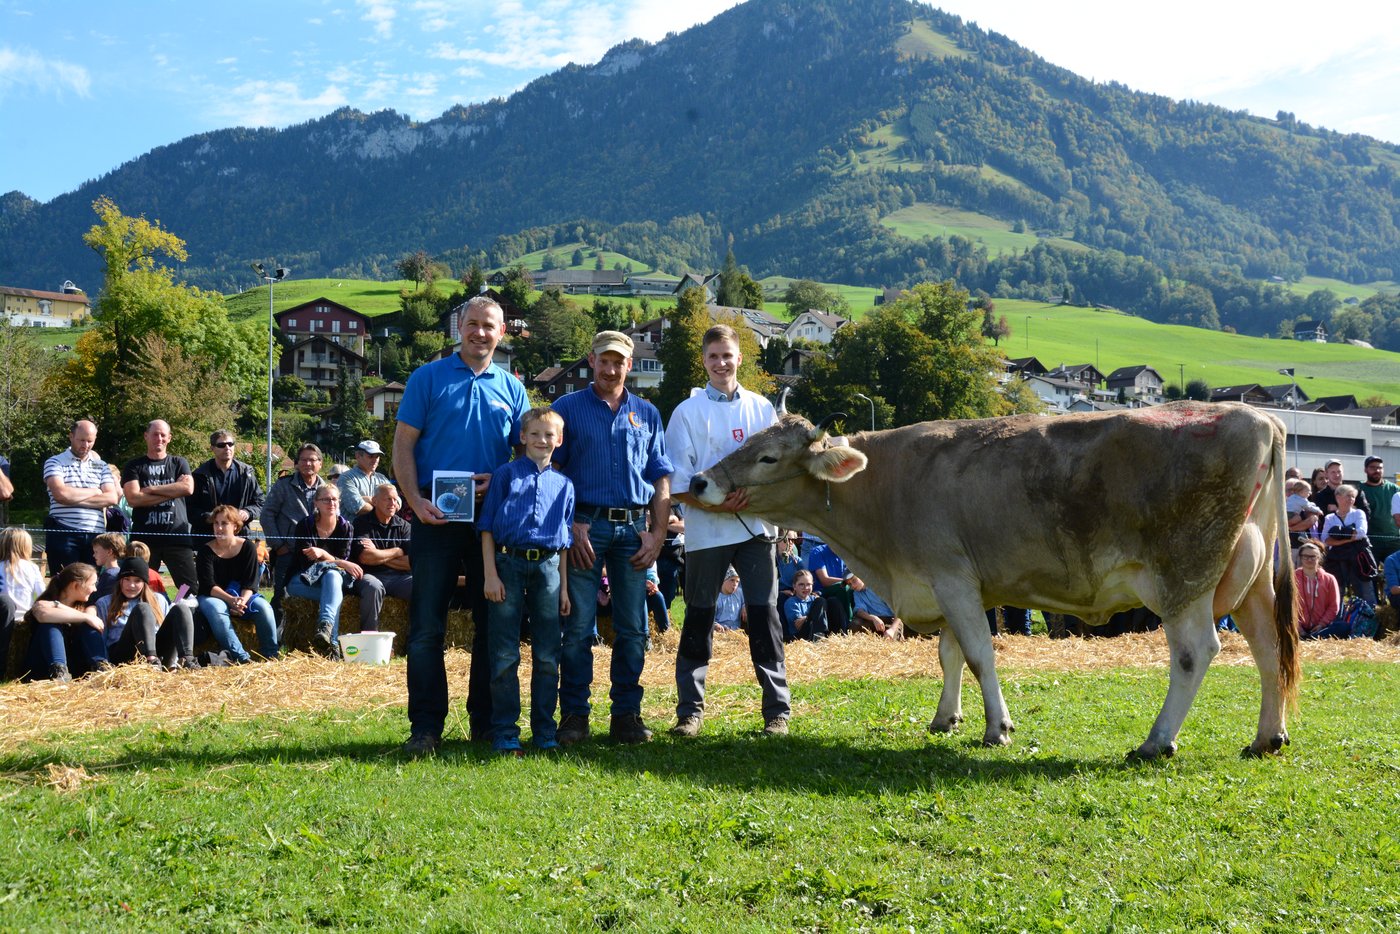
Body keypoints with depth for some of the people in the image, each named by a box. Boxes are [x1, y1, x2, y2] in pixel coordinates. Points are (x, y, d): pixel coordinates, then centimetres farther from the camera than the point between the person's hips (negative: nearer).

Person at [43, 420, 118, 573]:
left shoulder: (101, 466, 16)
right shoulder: (55, 463, 4)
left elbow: (111, 498, 1)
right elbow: (61, 493, -13)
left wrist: (74, 498, -7)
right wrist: (94, 491, -1)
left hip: (96, 535, 3)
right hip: (63, 534, -3)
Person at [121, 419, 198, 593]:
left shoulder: (179, 463, 13)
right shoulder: (133, 466, 9)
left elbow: (188, 487, -7)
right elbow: (133, 498, -7)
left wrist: (151, 489, -7)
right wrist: (171, 493, -7)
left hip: (177, 535, 0)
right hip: (144, 537, 0)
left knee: (191, 587, -3)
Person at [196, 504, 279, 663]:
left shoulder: (248, 547, -2)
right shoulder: (206, 550, -6)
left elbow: (250, 583, -7)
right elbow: (208, 585, -15)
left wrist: (242, 600, -28)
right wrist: (231, 600, -31)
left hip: (242, 596, 2)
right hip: (214, 597, -2)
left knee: (263, 607, -29)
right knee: (215, 609, -37)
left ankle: (270, 655, -21)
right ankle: (240, 656, -41)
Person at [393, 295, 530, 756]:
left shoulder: (511, 388, 12)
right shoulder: (428, 378, 4)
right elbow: (403, 445, 0)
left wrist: (499, 481, -6)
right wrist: (415, 501, -13)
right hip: (437, 513, -3)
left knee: (492, 621, 7)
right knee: (427, 626, -4)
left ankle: (487, 721, 17)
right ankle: (426, 727, 1)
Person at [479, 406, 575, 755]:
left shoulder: (563, 484, 12)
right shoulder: (505, 475, 4)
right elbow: (487, 527, 1)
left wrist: (564, 587, 12)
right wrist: (490, 575, -7)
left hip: (547, 568, 3)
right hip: (508, 563, -3)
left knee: (547, 657, 6)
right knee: (505, 657, 0)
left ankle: (545, 732, 16)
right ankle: (505, 734, 7)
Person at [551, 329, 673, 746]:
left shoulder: (647, 414, 15)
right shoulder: (568, 408, 7)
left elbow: (661, 480, 14)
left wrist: (657, 535, 3)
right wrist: (571, 525, -9)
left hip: (634, 528, 3)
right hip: (586, 525, -2)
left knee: (632, 628, 4)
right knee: (578, 626, -3)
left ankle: (627, 713, 11)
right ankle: (574, 715, 4)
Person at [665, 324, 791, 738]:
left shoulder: (761, 408, 10)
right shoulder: (688, 412, 4)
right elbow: (677, 483, 0)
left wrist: (752, 497, -10)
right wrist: (712, 505, -15)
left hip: (756, 525, 1)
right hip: (706, 529, -1)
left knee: (764, 615, -1)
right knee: (698, 619, 4)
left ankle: (777, 711, 5)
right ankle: (690, 710, 13)